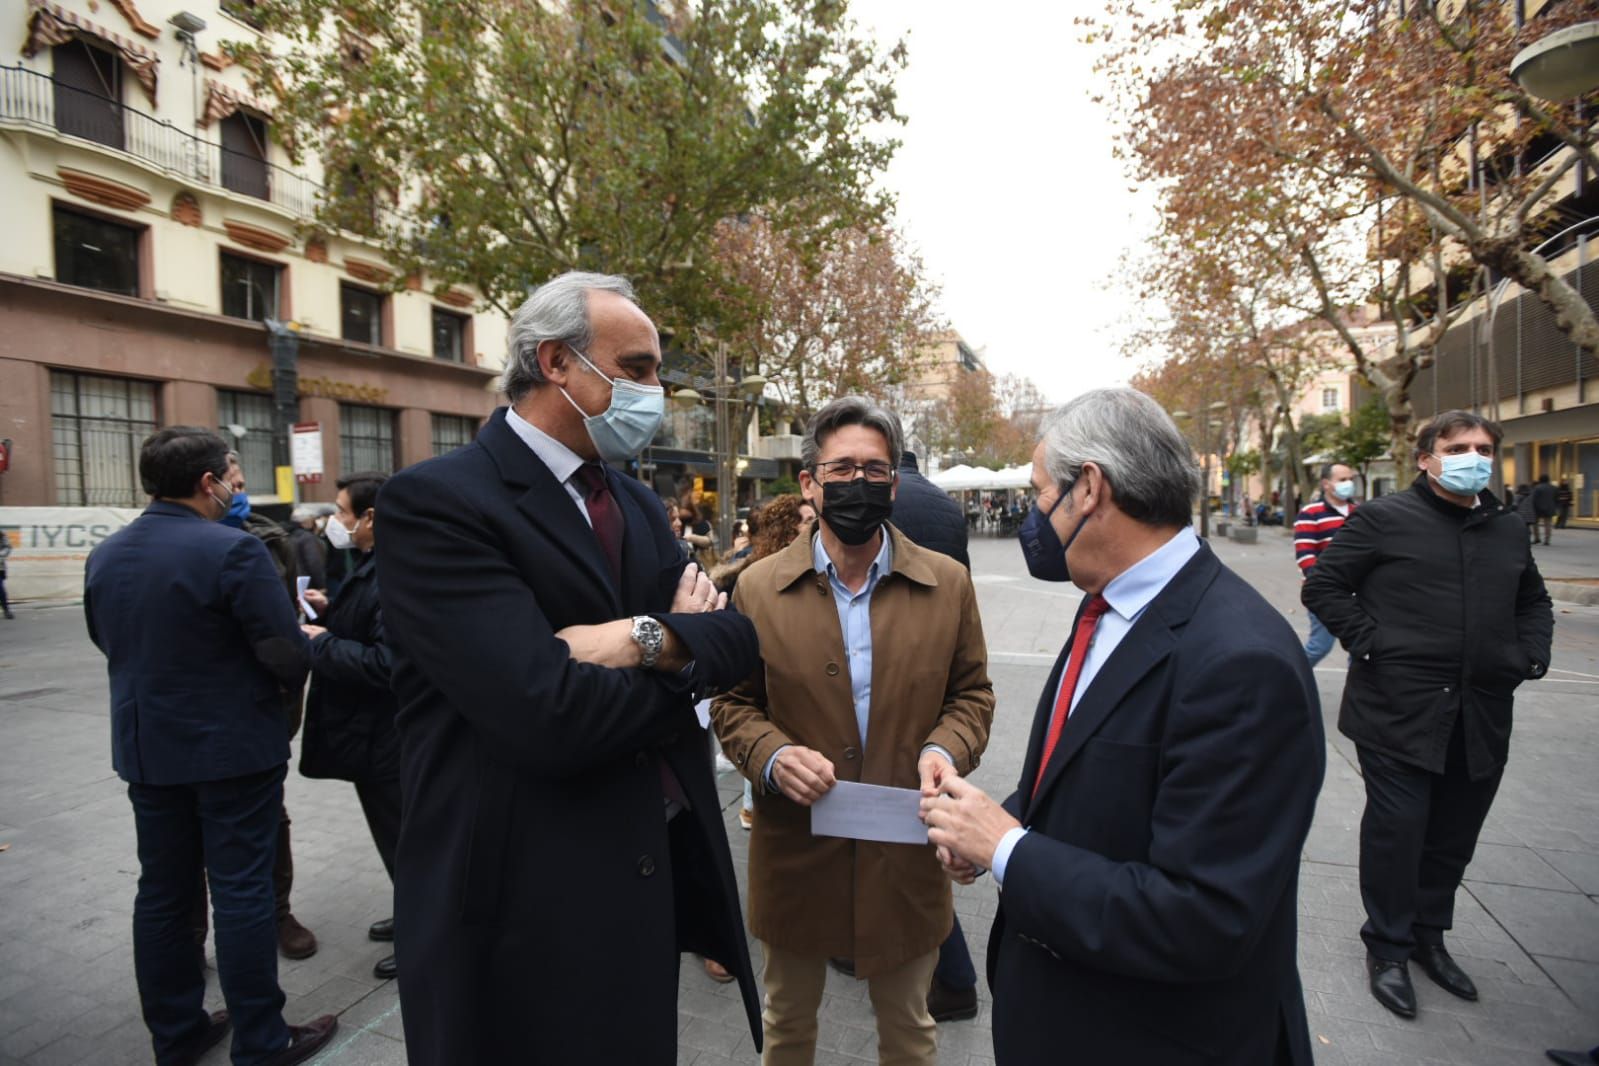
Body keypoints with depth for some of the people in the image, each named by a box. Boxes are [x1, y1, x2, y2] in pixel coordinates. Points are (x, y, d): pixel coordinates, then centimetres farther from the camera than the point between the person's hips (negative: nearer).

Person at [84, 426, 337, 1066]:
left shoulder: (103, 555, 4)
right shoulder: (233, 550, -20)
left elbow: (108, 642, 16)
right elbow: (289, 658, -21)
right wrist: (285, 681, 1)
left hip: (146, 748, 7)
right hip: (233, 747, -7)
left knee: (162, 891, 16)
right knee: (242, 892, 3)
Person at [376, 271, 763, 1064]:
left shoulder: (636, 504, 8)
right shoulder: (436, 501, -17)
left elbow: (739, 638, 0)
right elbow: (552, 717, -28)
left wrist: (652, 639, -20)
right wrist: (682, 655, -11)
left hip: (653, 872, 7)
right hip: (523, 905, -7)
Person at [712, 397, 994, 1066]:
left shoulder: (948, 585, -5)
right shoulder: (758, 588, -7)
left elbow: (970, 693, 3)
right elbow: (733, 704, 1)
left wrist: (944, 749, -16)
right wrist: (772, 756, -18)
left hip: (905, 853, 1)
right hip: (795, 853, 0)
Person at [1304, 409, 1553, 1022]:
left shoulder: (1508, 530, 14)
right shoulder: (1385, 518, -4)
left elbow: (1534, 602, 28)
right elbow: (1323, 585, -4)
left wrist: (1531, 655, 12)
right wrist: (1369, 644, -12)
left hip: (1481, 716, 6)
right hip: (1398, 711, -6)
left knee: (1455, 833, 15)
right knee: (1396, 828, 0)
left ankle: (1429, 934, 35)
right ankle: (1387, 947, 18)